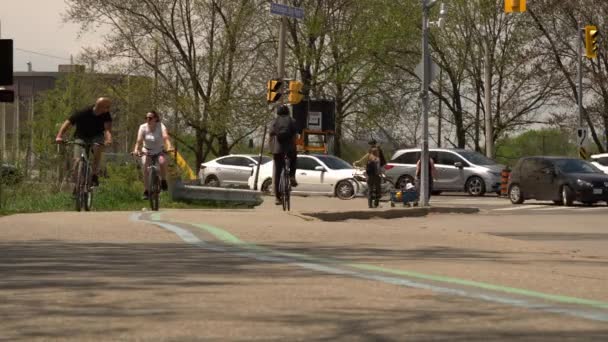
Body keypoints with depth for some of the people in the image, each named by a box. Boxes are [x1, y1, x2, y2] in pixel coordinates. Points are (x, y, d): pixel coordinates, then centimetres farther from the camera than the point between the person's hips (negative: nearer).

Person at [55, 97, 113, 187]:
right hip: (81, 137, -1)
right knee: (78, 161, -21)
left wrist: (108, 139, -51)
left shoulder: (106, 115, -16)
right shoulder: (83, 113, -23)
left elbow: (107, 128, -29)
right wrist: (59, 136, -38)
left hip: (96, 136, 1)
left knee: (98, 147, -34)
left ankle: (94, 175, -20)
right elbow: (67, 123, -23)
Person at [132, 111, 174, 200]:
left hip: (159, 151, -1)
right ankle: (146, 191, -5)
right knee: (145, 170, -18)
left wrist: (169, 147, -53)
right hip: (147, 151, 1)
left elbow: (165, 137, -33)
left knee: (162, 162, -32)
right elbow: (139, 140, -26)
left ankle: (163, 181, -9)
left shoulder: (160, 126, -17)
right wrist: (136, 150, -46)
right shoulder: (143, 127, -14)